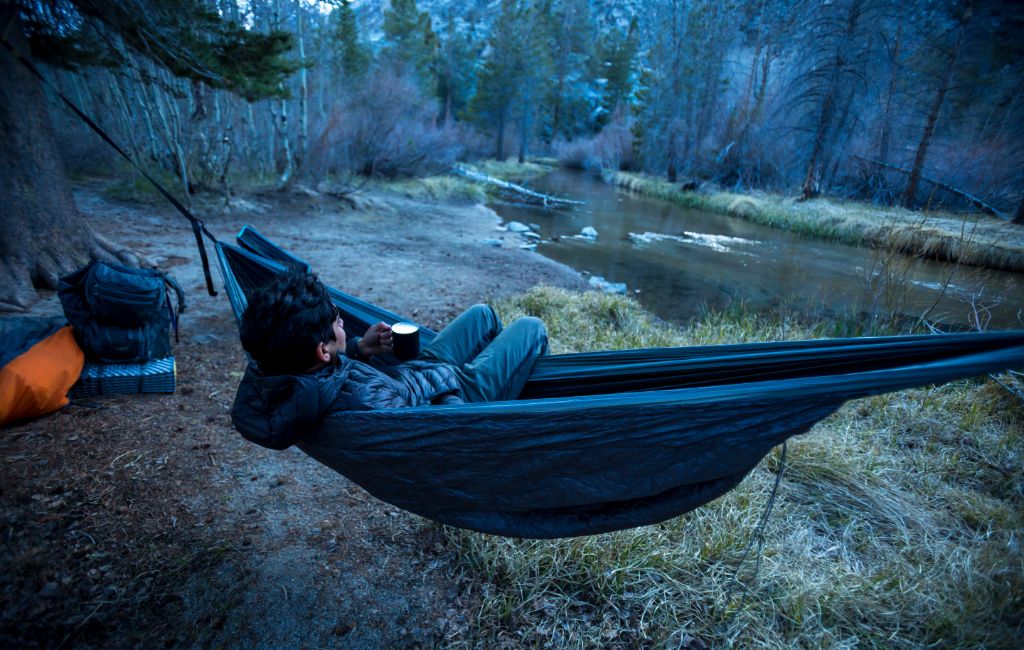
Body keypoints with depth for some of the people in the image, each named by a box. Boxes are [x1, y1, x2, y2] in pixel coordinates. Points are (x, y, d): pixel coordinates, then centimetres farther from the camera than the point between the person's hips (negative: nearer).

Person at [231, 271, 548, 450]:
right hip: (458, 393, -7)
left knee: (483, 313, 25)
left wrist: (358, 348, -9)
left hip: (410, 369, 8)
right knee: (531, 327, 10)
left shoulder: (260, 370, -21)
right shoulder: (365, 403, -45)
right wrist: (447, 394, -14)